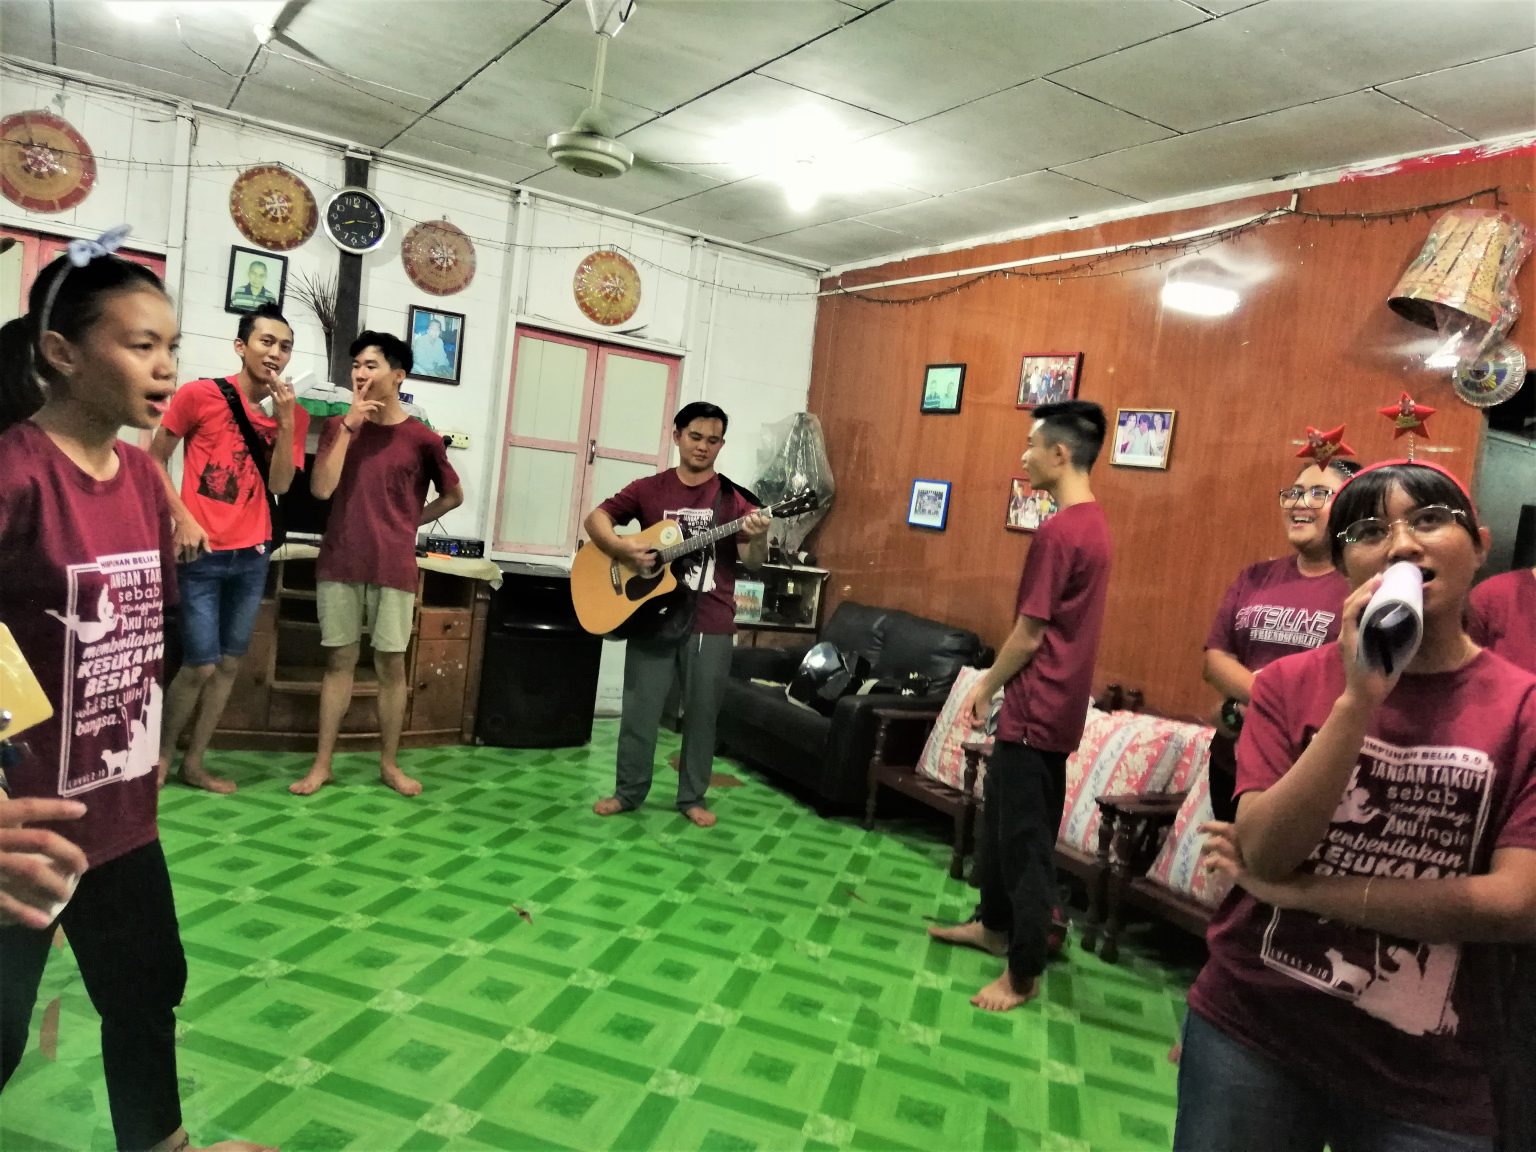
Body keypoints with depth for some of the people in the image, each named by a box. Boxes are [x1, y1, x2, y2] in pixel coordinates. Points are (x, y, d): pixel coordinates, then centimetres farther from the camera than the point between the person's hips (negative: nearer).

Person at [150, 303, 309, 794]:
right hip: (202, 553, -4)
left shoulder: (292, 413, 5)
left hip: (252, 555, 4)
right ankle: (160, 755, 20)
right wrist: (183, 519, -10)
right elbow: (154, 459, 0)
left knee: (229, 664, 9)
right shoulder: (199, 394, -5)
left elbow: (279, 485, -3)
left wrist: (285, 420, -12)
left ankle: (194, 763, 24)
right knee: (200, 665, -4)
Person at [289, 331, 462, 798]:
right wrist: (348, 424, -11)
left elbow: (454, 495, 12)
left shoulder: (421, 438, -2)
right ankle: (322, 763, 15)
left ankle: (389, 763, 16)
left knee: (391, 663, 5)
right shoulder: (339, 426, 6)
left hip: (393, 567, -2)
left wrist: (409, 522, 5)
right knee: (339, 659, 7)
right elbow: (321, 488, -9)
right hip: (339, 564, 2)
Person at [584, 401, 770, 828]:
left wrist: (758, 539, -28)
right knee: (640, 709, 7)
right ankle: (628, 791, 24)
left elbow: (752, 560, -5)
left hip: (711, 623, 0)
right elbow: (596, 518, 4)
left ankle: (692, 797, 24)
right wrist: (621, 547, -15)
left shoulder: (733, 498, 0)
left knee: (702, 712, 8)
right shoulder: (649, 489, 3)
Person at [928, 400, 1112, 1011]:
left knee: (1025, 838, 1)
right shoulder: (1093, 521, 9)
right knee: (1002, 817, 22)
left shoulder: (1058, 531, -21)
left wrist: (986, 686, -4)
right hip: (1052, 703, 10)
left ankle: (1023, 973, 14)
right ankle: (995, 924, 38)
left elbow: (1029, 636, -19)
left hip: (1035, 708, -10)